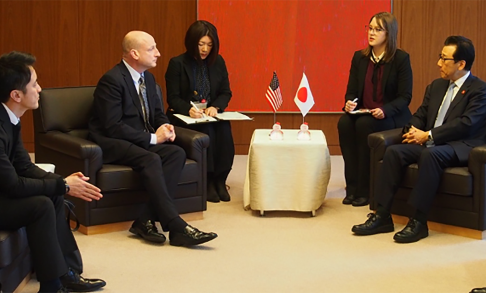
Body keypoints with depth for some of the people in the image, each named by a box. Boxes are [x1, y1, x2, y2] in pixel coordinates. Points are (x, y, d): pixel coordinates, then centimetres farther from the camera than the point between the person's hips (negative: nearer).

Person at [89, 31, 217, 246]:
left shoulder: (148, 78, 12)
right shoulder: (112, 80, -15)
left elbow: (158, 113, 22)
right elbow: (113, 127, -21)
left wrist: (166, 127, -3)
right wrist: (152, 138, -19)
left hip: (142, 141, 8)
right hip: (112, 144, -8)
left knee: (177, 153, -20)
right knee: (151, 159, -35)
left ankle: (146, 221, -25)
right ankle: (177, 228, -36)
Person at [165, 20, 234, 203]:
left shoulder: (218, 62, 8)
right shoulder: (177, 64, -3)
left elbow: (226, 92, 9)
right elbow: (173, 98, -6)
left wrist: (215, 107, -14)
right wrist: (188, 110, -27)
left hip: (211, 115, 3)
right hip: (183, 117, -3)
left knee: (224, 128, -31)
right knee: (206, 131, -34)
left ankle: (220, 180, -20)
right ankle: (208, 181, -22)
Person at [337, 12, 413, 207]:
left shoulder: (401, 59, -5)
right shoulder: (359, 57, 8)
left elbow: (405, 96, -8)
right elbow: (352, 90, 9)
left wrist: (385, 110, -26)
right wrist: (349, 103, -15)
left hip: (392, 117, -4)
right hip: (363, 113, 4)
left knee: (364, 124, -34)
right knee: (344, 122, -28)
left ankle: (365, 190, -26)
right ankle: (352, 188, -23)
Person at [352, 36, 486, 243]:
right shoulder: (436, 86, 20)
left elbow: (465, 124, -16)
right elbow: (420, 115, 19)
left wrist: (428, 136, -20)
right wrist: (413, 132, -6)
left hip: (461, 147, -7)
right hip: (429, 143, 7)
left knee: (430, 153, -37)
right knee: (393, 151, -18)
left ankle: (419, 221, -33)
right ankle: (382, 216, -18)